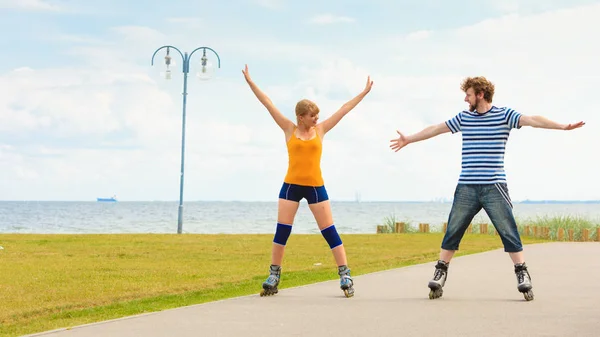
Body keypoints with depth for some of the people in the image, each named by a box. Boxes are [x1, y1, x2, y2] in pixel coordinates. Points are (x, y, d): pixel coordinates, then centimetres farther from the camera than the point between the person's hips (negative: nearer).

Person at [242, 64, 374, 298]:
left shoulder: (320, 130, 4)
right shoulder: (289, 129, 2)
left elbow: (343, 110, 8)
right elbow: (268, 104, 1)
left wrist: (364, 93, 11)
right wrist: (250, 82, 1)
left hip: (315, 187, 0)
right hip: (291, 186, 0)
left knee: (330, 232, -2)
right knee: (282, 232, 0)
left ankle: (345, 276, 0)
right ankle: (273, 277, 8)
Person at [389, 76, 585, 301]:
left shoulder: (504, 115, -1)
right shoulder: (463, 118, 11)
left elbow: (532, 120, -14)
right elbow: (435, 129, 22)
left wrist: (562, 126, -27)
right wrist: (409, 139, 32)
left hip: (494, 187, -4)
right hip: (466, 188, 4)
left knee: (509, 232, -5)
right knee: (452, 232, 5)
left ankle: (522, 275, 1)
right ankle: (440, 274, 14)